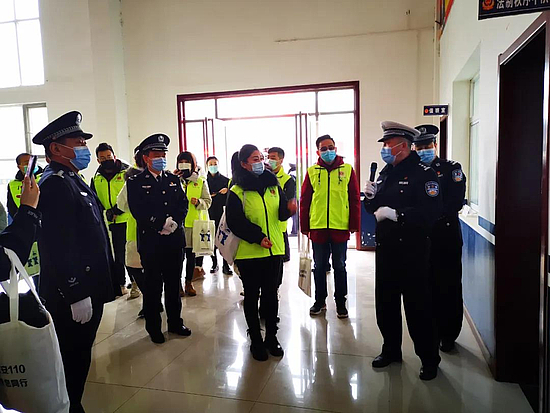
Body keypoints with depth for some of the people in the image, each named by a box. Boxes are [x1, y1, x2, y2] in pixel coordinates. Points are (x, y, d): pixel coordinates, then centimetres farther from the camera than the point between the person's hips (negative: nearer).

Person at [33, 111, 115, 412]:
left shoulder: (71, 179, 13)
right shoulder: (54, 185, -19)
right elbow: (59, 247, -25)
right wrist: (77, 294, -23)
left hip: (86, 289, 10)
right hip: (73, 296, -10)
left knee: (79, 357, 21)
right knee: (74, 359, 5)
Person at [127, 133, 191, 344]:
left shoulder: (173, 180, 11)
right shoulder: (136, 182, -3)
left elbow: (183, 205, 6)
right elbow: (138, 212, -13)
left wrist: (174, 222, -11)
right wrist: (161, 224, -17)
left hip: (174, 240, 4)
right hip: (150, 242, -4)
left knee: (173, 284, 14)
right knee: (152, 286, 6)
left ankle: (175, 322, 29)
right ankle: (153, 327, 22)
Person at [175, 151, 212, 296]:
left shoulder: (201, 181, 9)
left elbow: (208, 201, 8)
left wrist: (199, 202, -13)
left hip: (194, 223, 1)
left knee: (191, 255, 9)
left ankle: (189, 283, 23)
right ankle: (178, 284, 13)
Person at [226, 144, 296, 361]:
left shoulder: (273, 185, 6)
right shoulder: (237, 192, -7)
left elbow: (281, 214, 6)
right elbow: (235, 222, -12)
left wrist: (289, 208, -16)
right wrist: (257, 237, -22)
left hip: (274, 250, 4)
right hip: (249, 253, -3)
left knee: (271, 294, 12)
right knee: (252, 296, 9)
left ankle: (271, 336, 28)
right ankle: (256, 340, 24)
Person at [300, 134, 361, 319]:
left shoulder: (347, 170, 1)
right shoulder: (312, 172, 3)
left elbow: (355, 199, 1)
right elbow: (304, 201, 4)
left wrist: (354, 224, -3)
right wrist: (304, 226, 2)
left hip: (340, 227, -1)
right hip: (317, 228, 1)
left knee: (339, 266, 10)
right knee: (319, 267, 12)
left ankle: (340, 302, 24)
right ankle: (320, 301, 27)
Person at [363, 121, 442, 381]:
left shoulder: (423, 173, -13)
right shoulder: (386, 172, 11)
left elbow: (430, 212, -24)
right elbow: (374, 208, 17)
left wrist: (395, 213, -26)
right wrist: (370, 197, -4)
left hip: (411, 251, -7)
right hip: (385, 249, 7)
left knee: (418, 306, 4)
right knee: (385, 302, 16)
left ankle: (429, 359, 23)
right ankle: (391, 350, 35)